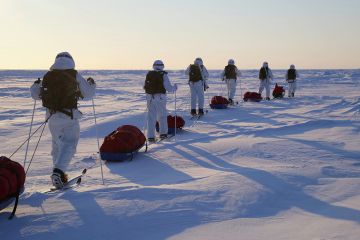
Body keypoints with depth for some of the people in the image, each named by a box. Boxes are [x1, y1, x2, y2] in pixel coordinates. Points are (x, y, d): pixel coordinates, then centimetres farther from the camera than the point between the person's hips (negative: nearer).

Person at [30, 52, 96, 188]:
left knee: (57, 144, 20)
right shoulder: (75, 76, -2)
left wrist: (36, 85, 35)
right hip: (70, 116, -4)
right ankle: (58, 171, -20)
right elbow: (88, 94, 5)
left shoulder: (47, 76, 4)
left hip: (52, 117, 4)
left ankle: (58, 174, 25)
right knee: (69, 144, 0)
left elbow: (36, 95, 13)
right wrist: (91, 84, 26)